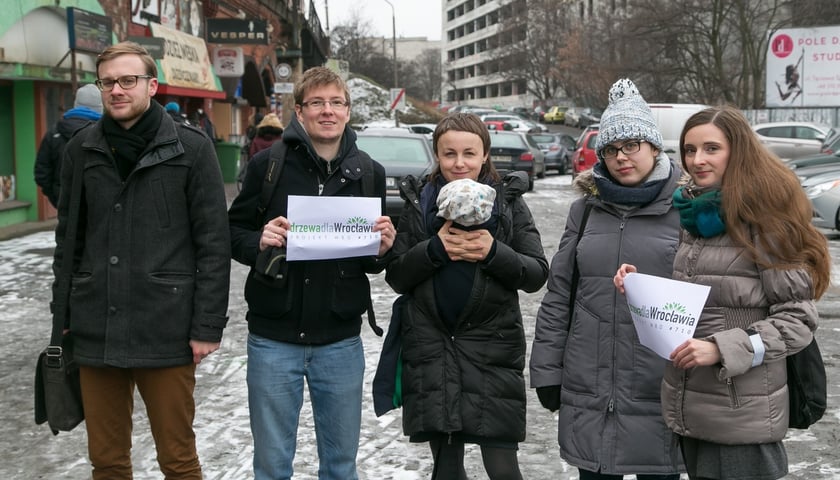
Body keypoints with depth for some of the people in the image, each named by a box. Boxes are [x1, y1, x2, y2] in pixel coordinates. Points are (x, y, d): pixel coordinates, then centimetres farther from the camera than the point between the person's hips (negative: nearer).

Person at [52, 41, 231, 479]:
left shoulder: (190, 148, -3)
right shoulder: (81, 149, 8)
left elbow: (214, 243, -5)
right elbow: (68, 238, 14)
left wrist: (208, 326, -9)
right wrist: (63, 314, 9)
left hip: (166, 332, -3)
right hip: (95, 332, 4)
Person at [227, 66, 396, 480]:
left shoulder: (369, 173, 4)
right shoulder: (268, 164, -3)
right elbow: (233, 234, 1)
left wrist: (382, 250, -10)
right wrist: (259, 243, -19)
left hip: (340, 341, 2)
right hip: (274, 338, -2)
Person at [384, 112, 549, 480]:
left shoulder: (508, 201, 3)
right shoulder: (418, 202, 7)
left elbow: (537, 274, -1)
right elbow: (396, 278, 3)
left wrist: (494, 252, -17)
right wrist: (435, 249, -13)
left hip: (493, 349, -2)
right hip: (431, 349, 2)